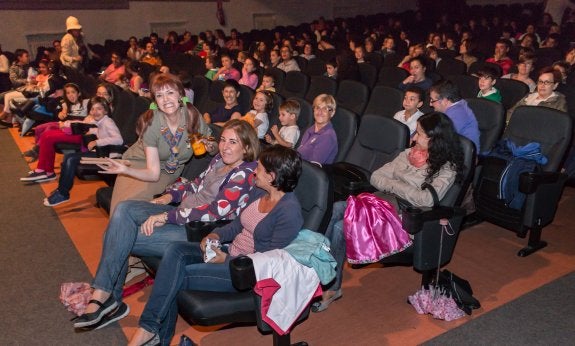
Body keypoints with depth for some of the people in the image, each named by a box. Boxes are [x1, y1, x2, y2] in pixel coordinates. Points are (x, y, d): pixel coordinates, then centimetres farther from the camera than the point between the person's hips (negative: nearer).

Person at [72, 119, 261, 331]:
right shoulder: (219, 161, 11)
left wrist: (165, 216, -22)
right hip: (180, 213, 9)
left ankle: (107, 296, 2)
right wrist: (169, 195, 3)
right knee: (124, 209, -11)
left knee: (123, 237, -15)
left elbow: (215, 211, -23)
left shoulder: (245, 173, -15)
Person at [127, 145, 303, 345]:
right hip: (231, 252, 8)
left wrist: (227, 260, -16)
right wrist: (217, 235, -3)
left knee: (178, 276, -19)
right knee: (176, 251, -14)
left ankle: (149, 329, 0)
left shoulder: (289, 210, -20)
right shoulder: (260, 192, 6)